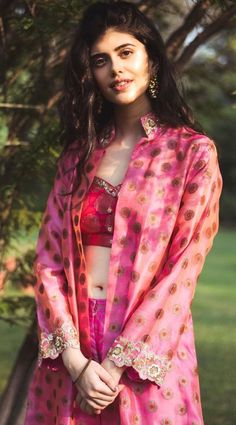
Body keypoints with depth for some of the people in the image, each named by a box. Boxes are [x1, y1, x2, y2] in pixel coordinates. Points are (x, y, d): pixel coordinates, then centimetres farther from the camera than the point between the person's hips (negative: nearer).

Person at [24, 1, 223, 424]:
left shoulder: (193, 151, -1)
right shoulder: (79, 152, 10)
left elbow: (184, 267, -8)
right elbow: (49, 257, 3)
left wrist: (117, 364, -13)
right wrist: (74, 358, -11)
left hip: (147, 347, -3)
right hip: (71, 340, 3)